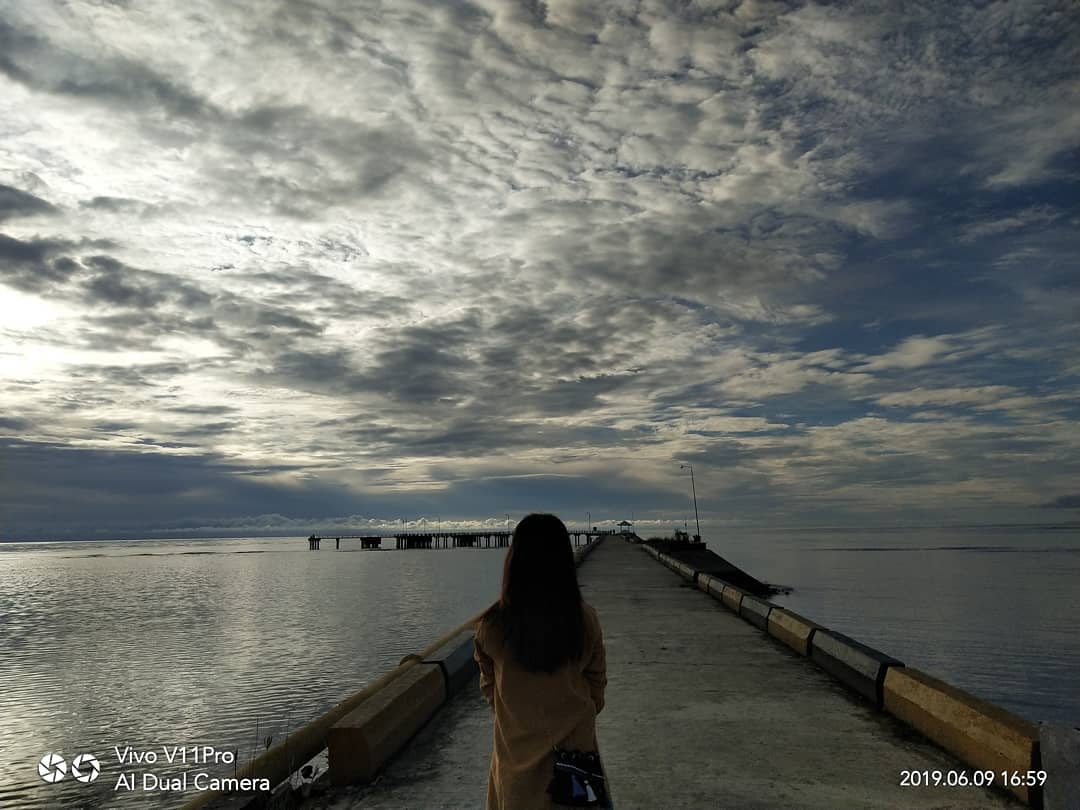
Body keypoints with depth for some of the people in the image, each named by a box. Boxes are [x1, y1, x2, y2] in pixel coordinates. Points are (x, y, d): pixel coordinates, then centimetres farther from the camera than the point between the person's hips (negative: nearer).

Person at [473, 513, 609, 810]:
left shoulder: (492, 625, -19)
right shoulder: (585, 619, -17)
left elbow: (489, 687, -2)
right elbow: (597, 684, -3)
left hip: (518, 749, 0)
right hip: (576, 745, 1)